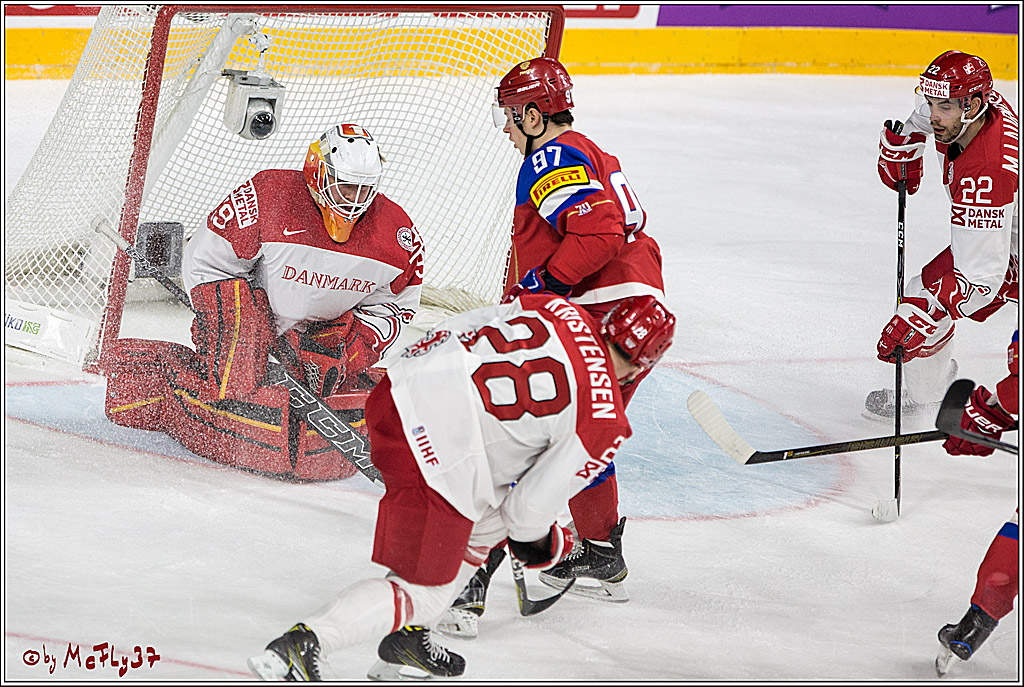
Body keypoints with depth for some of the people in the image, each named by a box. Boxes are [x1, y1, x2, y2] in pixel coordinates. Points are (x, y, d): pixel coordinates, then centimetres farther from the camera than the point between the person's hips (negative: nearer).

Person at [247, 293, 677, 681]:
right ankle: (301, 645, -6)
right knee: (423, 592, 7)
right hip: (439, 468, -8)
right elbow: (532, 504, -1)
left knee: (491, 519, 28)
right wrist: (538, 542, 21)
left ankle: (406, 639, 32)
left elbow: (449, 333, 15)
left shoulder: (559, 309, 11)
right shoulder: (605, 424, -3)